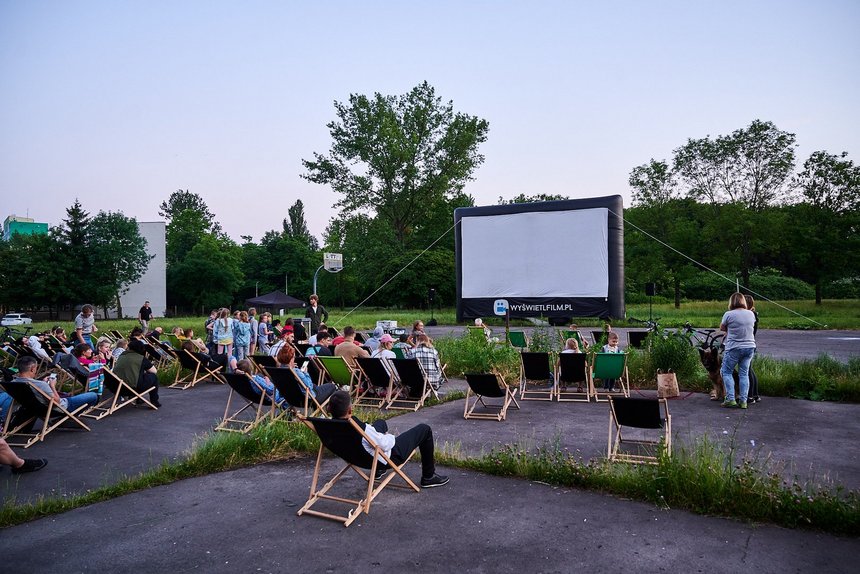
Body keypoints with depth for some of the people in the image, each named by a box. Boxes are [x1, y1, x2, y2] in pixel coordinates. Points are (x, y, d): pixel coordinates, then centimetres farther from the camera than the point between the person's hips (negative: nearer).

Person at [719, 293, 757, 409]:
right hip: (750, 347, 5)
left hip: (734, 348, -5)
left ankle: (730, 399, -1)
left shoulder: (729, 314, -11)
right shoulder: (751, 314, 3)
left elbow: (722, 328, 2)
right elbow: (752, 326, 16)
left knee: (726, 371, 7)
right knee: (744, 374, 10)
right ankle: (743, 401, 9)